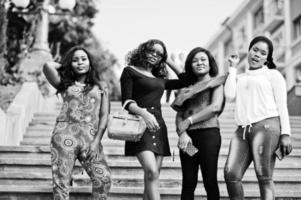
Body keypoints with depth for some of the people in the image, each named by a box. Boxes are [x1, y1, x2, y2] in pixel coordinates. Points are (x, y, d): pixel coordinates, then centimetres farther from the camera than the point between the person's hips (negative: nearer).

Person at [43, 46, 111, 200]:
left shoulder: (101, 87, 17)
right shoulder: (64, 84, 15)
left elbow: (104, 115, 10)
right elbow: (48, 66, -1)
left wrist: (97, 141, -2)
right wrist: (65, 66, 17)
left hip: (91, 137, 1)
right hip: (65, 134, -1)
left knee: (104, 178, -16)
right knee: (61, 181, -7)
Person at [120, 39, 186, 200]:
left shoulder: (159, 78, 21)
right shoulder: (130, 71, 6)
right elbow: (127, 102, -5)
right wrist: (144, 113, -22)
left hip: (158, 125, 6)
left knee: (152, 176, 1)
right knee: (151, 172, -23)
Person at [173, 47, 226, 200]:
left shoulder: (216, 82, 11)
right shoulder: (187, 88, 21)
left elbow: (215, 107, -6)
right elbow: (179, 115, 11)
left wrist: (189, 121, -6)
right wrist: (182, 134, -8)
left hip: (208, 133, -3)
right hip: (187, 136, 4)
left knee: (210, 181, -6)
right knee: (188, 183, 0)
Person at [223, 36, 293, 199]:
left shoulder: (273, 74, 15)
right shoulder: (240, 78, 27)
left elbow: (282, 105, 7)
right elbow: (230, 96, 7)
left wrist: (285, 134, -5)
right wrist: (233, 68, 17)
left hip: (266, 126, -4)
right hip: (242, 131, 4)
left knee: (264, 177, -11)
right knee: (231, 174, -12)